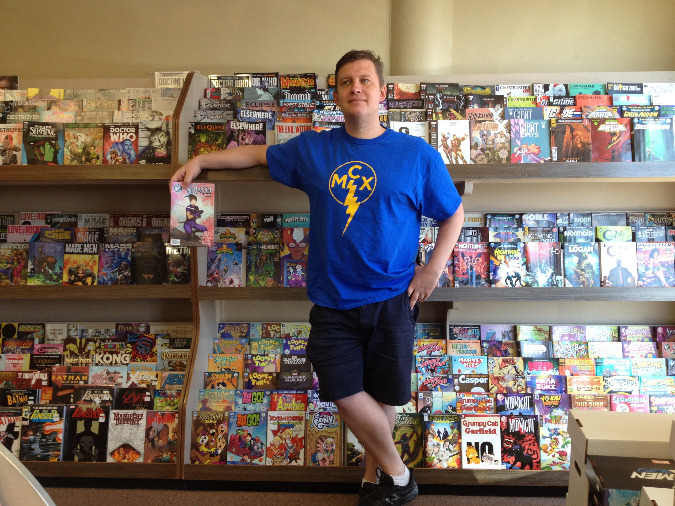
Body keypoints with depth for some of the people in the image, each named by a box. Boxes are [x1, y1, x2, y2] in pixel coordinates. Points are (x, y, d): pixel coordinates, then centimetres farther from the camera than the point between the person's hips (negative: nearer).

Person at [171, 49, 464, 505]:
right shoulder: (312, 149, 4)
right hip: (333, 300, 2)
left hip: (392, 299, -1)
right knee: (346, 394, 2)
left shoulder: (418, 155, -2)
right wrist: (201, 160, 14)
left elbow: (454, 213, 7)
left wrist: (434, 269, -2)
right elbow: (258, 154, 18)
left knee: (385, 395, 9)